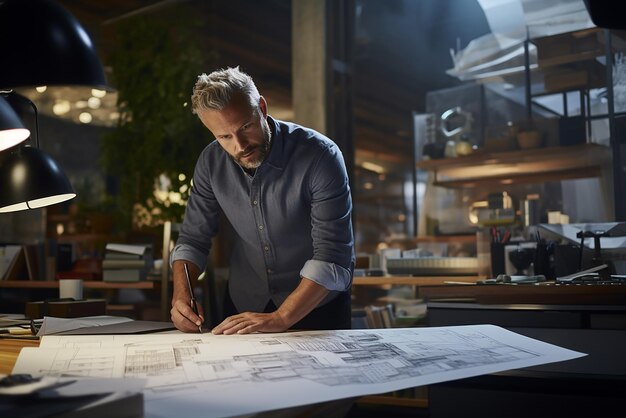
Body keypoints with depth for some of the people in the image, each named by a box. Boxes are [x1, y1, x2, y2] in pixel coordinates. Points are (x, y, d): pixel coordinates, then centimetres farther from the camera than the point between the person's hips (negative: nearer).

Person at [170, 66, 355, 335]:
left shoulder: (320, 156, -22)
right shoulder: (211, 162, -7)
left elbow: (332, 257, -26)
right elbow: (192, 239, 1)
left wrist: (281, 318, -34)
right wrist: (181, 295, -18)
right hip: (243, 302, 3)